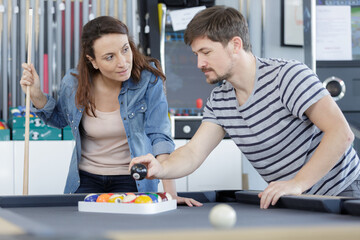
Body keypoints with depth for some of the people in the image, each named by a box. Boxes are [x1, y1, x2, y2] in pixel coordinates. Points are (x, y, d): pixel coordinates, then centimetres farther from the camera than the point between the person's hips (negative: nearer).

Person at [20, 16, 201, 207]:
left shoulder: (148, 78, -18)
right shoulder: (73, 84, -11)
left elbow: (159, 136, -18)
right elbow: (59, 119, 12)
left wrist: (170, 192, -27)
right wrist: (36, 94, -8)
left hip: (132, 180, -2)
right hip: (86, 179, 2)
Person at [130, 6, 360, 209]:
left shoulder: (289, 75, -20)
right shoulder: (218, 100, 3)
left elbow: (341, 133, -25)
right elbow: (193, 152, -4)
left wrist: (297, 183, -29)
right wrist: (161, 168, -26)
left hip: (337, 192, -6)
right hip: (289, 202, 6)